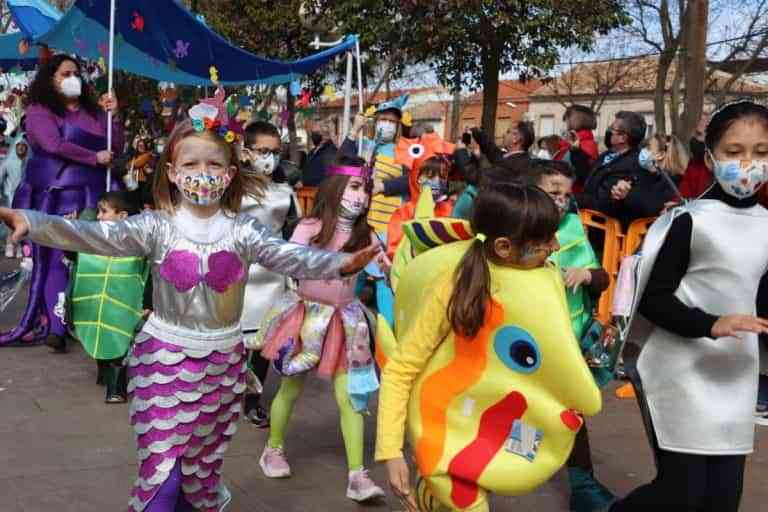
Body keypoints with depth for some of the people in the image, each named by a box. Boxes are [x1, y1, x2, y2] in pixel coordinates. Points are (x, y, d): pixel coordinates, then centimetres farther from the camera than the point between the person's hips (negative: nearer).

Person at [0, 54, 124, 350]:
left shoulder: (93, 111, 13)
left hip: (91, 197, 3)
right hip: (54, 198, -3)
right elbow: (54, 145, -13)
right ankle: (55, 326, 1)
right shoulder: (39, 110, 2)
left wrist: (114, 115, -3)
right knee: (55, 260, -2)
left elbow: (116, 148, 8)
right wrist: (95, 158, -9)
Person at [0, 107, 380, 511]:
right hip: (164, 358, -1)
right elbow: (95, 236, -17)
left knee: (202, 468, 14)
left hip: (222, 361, 1)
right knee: (161, 472, -2)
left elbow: (291, 257, -17)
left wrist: (342, 263, -36)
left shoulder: (243, 230, -5)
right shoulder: (158, 226, -7)